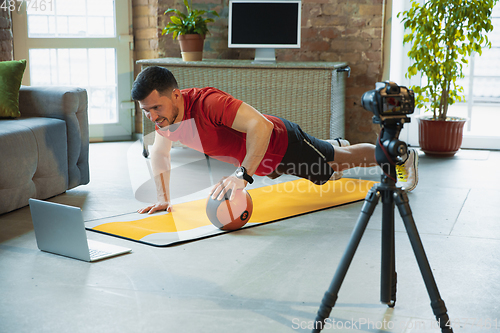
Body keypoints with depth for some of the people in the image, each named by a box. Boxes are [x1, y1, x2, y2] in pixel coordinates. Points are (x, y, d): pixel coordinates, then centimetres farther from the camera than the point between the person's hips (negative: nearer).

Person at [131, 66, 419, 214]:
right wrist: (164, 199, -7)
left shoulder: (208, 103, -42)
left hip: (281, 143, -7)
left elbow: (261, 125, -49)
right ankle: (337, 145, 70)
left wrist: (242, 176, -54)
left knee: (346, 159, 16)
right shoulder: (164, 113, -17)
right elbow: (160, 153, 1)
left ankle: (404, 156, 42)